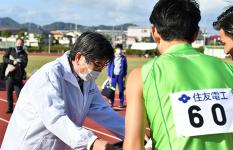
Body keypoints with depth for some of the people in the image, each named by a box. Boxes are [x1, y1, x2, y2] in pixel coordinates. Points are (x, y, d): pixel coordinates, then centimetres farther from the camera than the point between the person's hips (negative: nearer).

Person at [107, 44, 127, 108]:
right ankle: (111, 102, 11)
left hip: (120, 76, 0)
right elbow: (109, 66, 5)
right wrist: (109, 75, 0)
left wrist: (124, 76, 2)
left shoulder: (123, 58, 4)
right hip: (113, 75, 0)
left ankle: (121, 103, 12)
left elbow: (125, 67, 8)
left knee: (121, 90, 3)